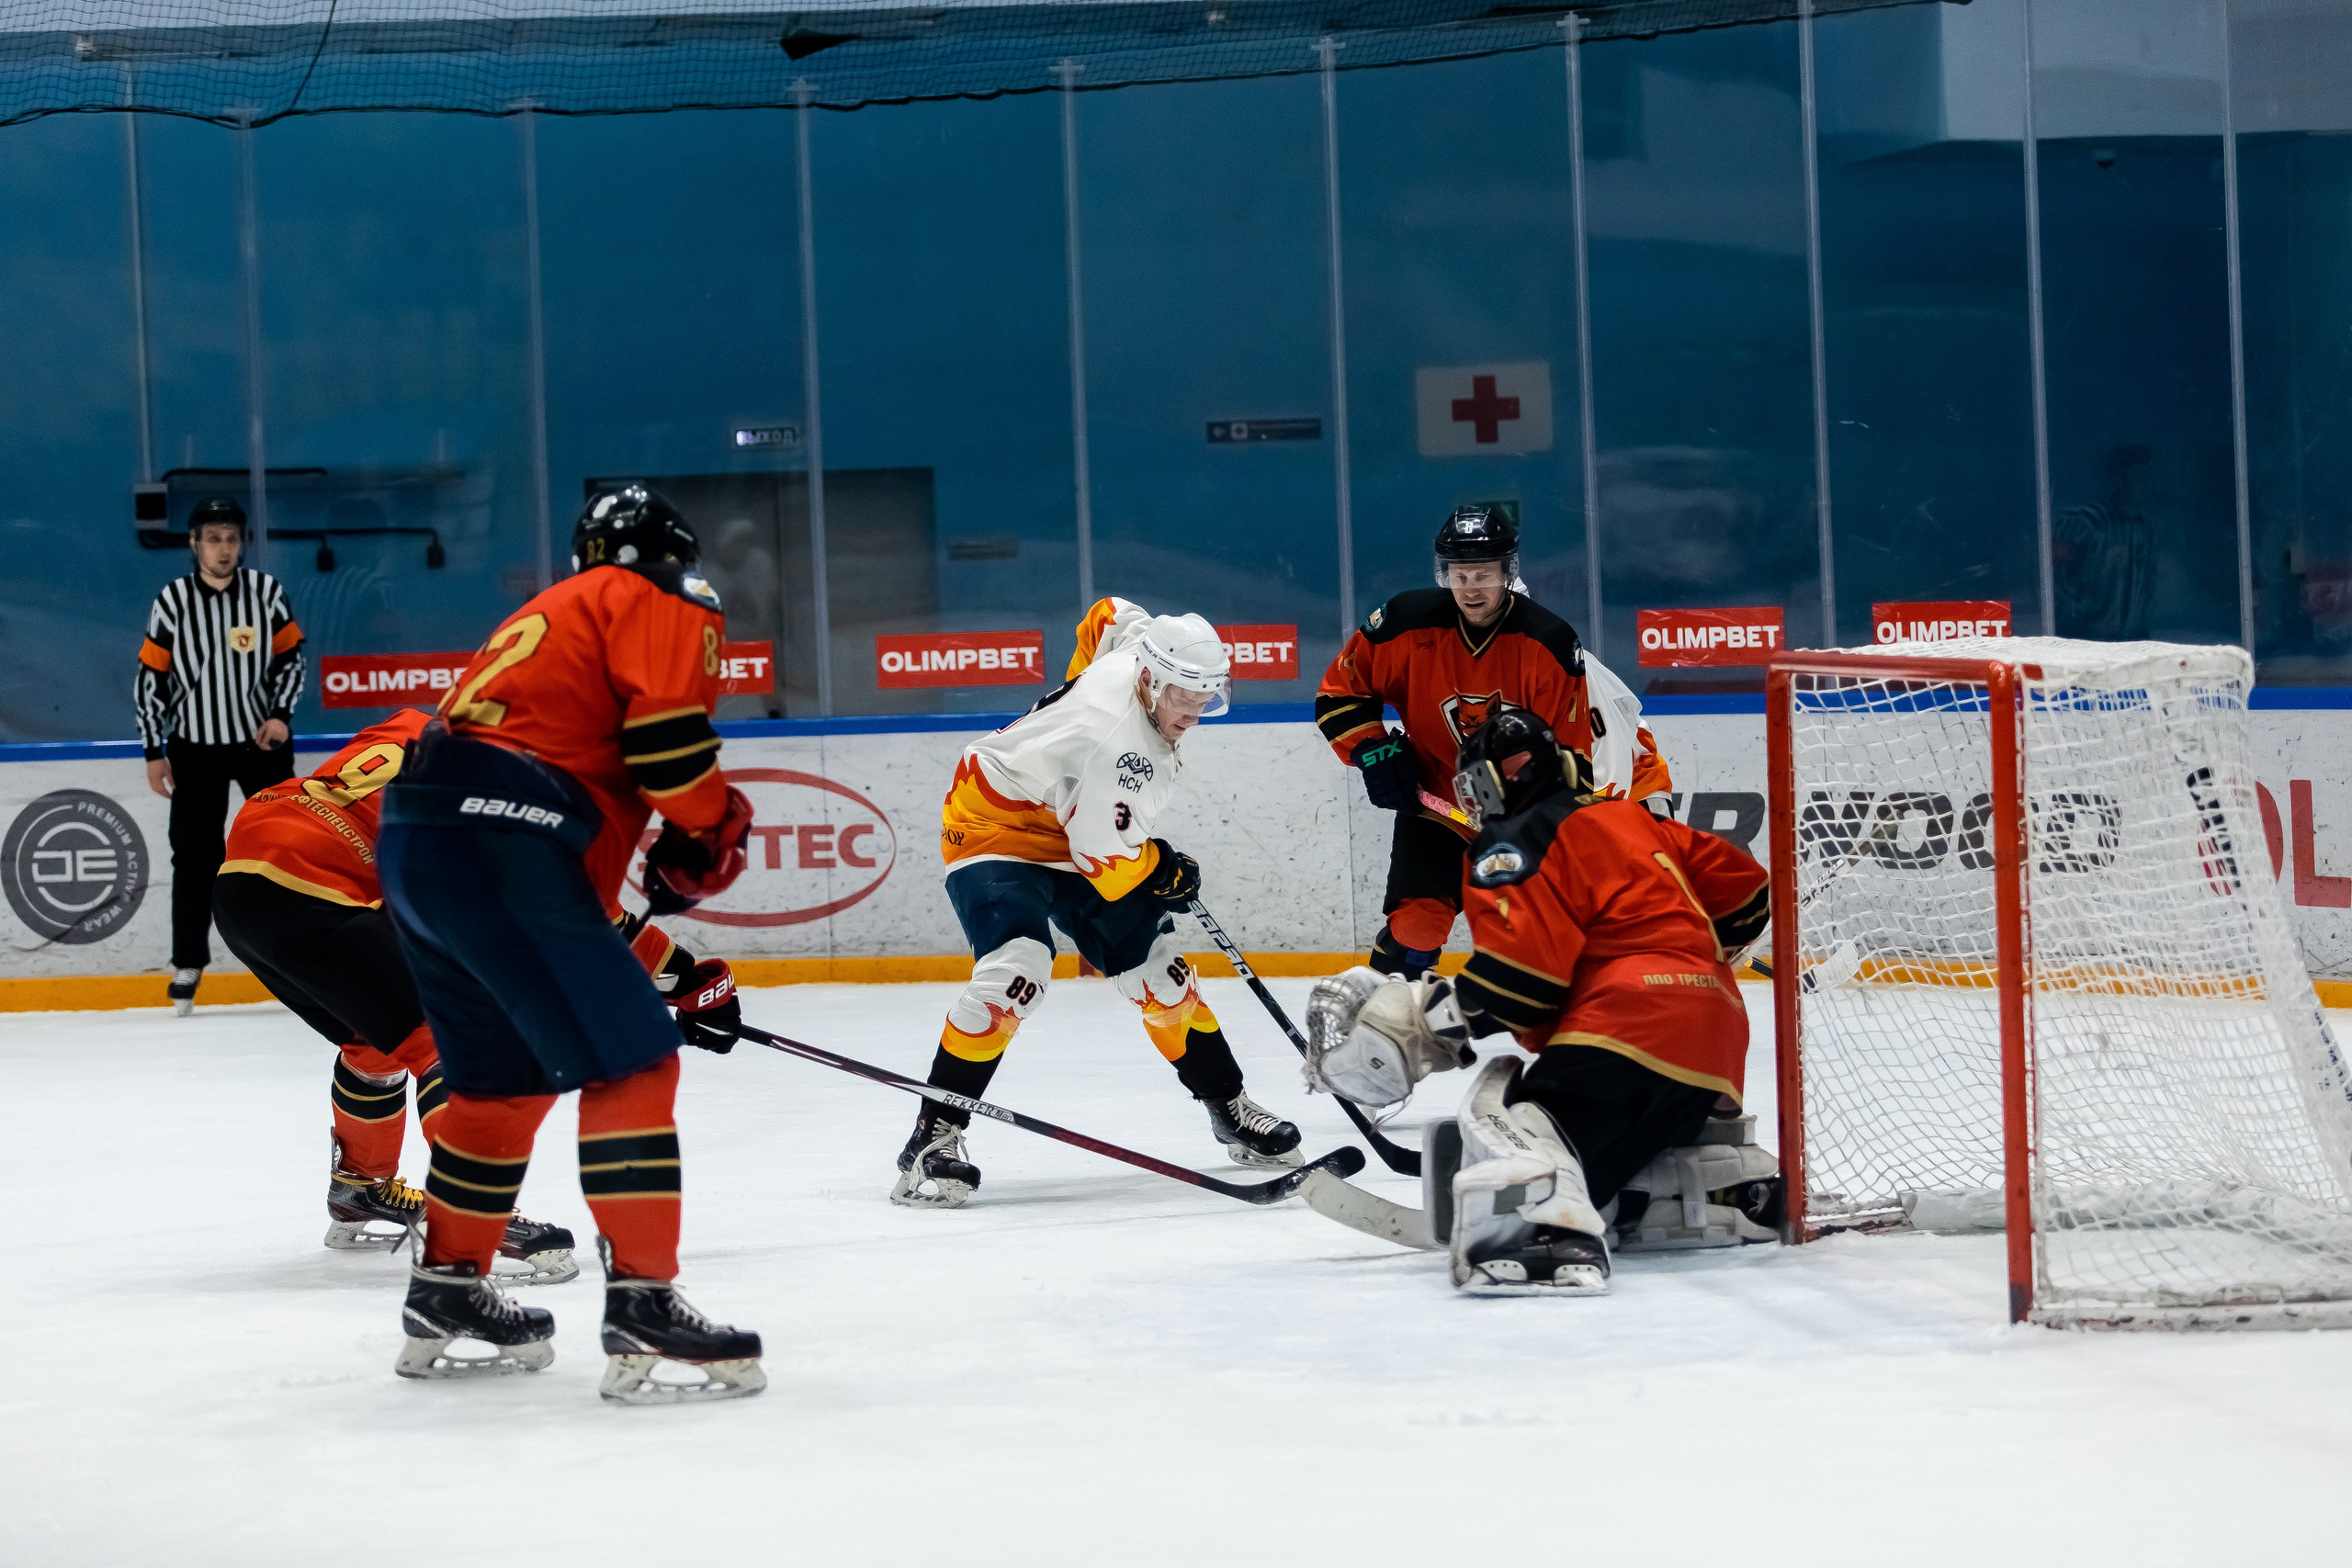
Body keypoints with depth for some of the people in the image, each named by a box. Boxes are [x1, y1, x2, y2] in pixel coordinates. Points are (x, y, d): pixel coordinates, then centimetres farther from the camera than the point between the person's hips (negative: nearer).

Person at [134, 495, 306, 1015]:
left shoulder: (266, 592, -5)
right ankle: (188, 963, 10)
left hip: (261, 739, 1)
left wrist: (281, 715, -9)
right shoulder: (172, 601, -7)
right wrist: (154, 752, -3)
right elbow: (151, 678, -2)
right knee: (194, 854, 1)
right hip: (195, 748, -1)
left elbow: (290, 657, 5)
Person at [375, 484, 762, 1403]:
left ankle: (445, 1297, 32)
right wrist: (711, 835, 6)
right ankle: (642, 1316, -13)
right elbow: (667, 733, -11)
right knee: (632, 1059, -7)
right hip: (498, 842, -9)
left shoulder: (555, 613, 33)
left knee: (508, 1073, 23)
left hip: (412, 837, 9)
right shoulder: (659, 602, 6)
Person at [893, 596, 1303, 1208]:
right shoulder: (1122, 743, -33)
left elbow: (1109, 617, 16)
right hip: (994, 829, -9)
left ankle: (1228, 1107, 22)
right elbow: (1108, 859, -27)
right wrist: (1167, 874, -8)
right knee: (1016, 973, -30)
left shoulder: (1144, 647, -8)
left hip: (1071, 832, 9)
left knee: (1159, 972, 7)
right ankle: (934, 1136, -24)